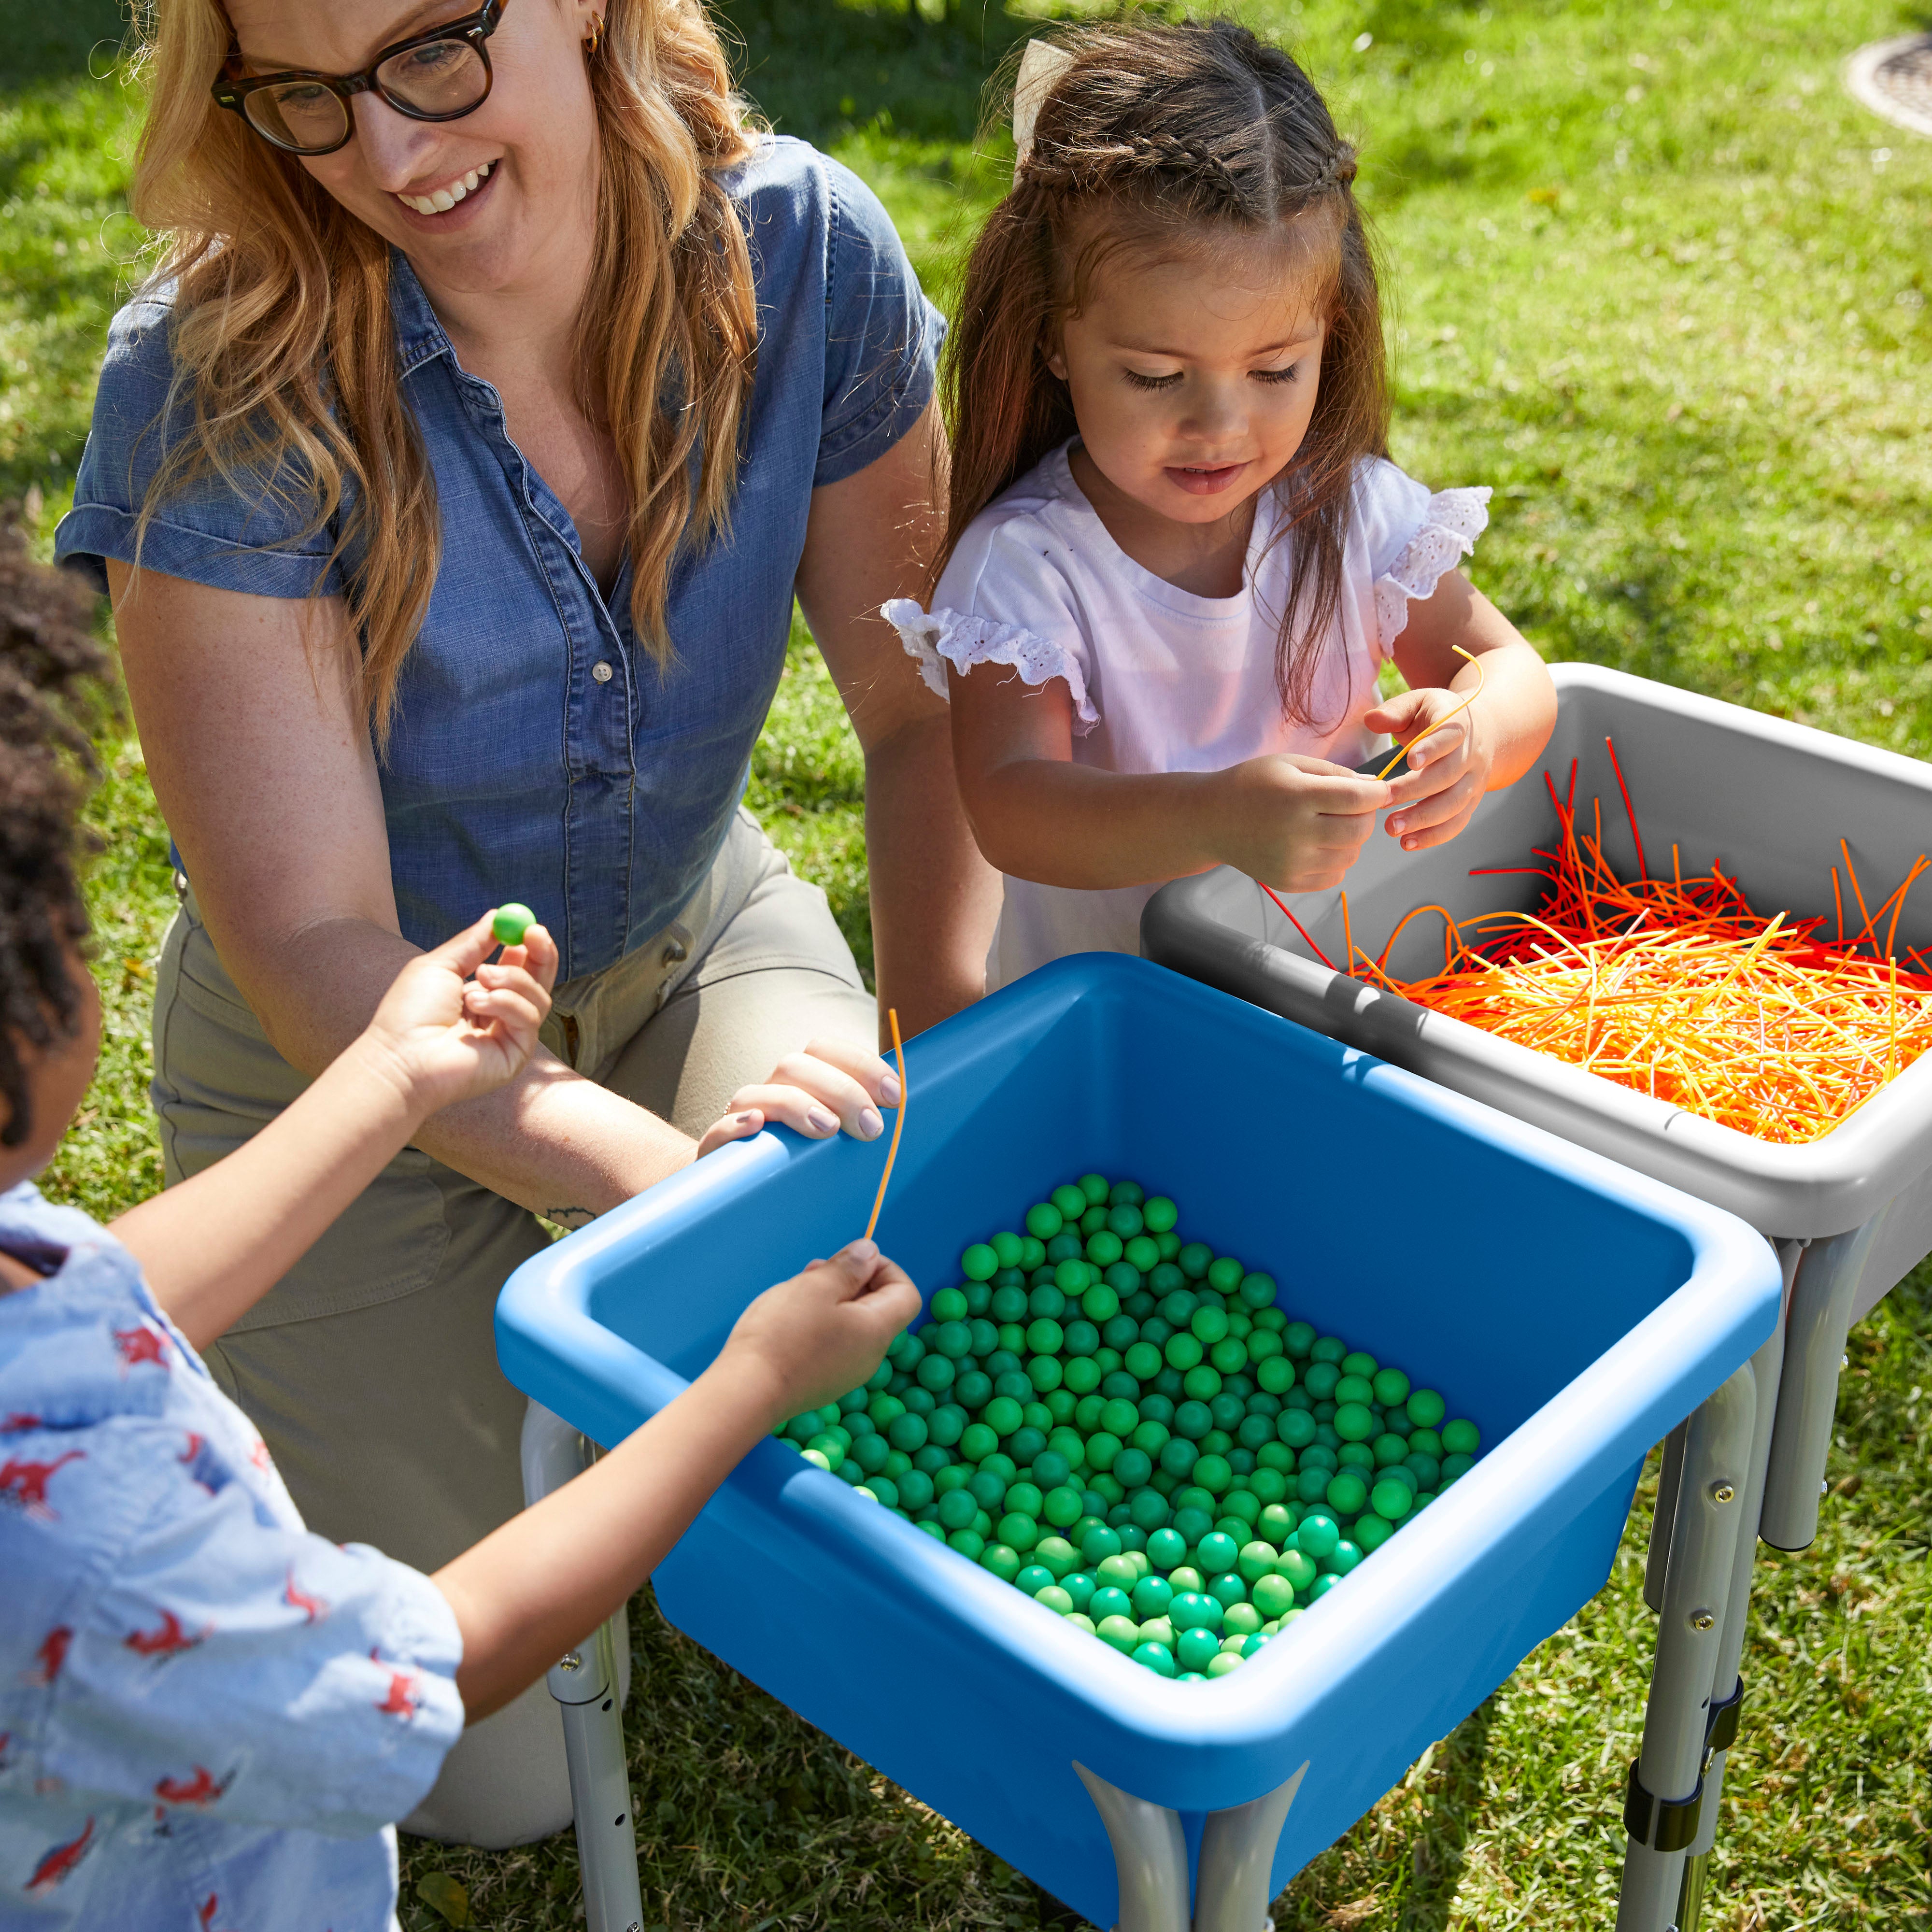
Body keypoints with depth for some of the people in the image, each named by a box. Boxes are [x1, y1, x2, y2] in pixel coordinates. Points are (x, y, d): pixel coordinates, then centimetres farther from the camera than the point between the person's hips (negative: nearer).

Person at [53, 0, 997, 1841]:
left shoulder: (797, 251, -18)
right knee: (500, 1780, 4)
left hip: (694, 938, 3)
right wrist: (677, 1173, -42)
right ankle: (298, 1408, 32)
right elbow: (313, 946, -29)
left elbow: (924, 705, -10)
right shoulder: (211, 392, -28)